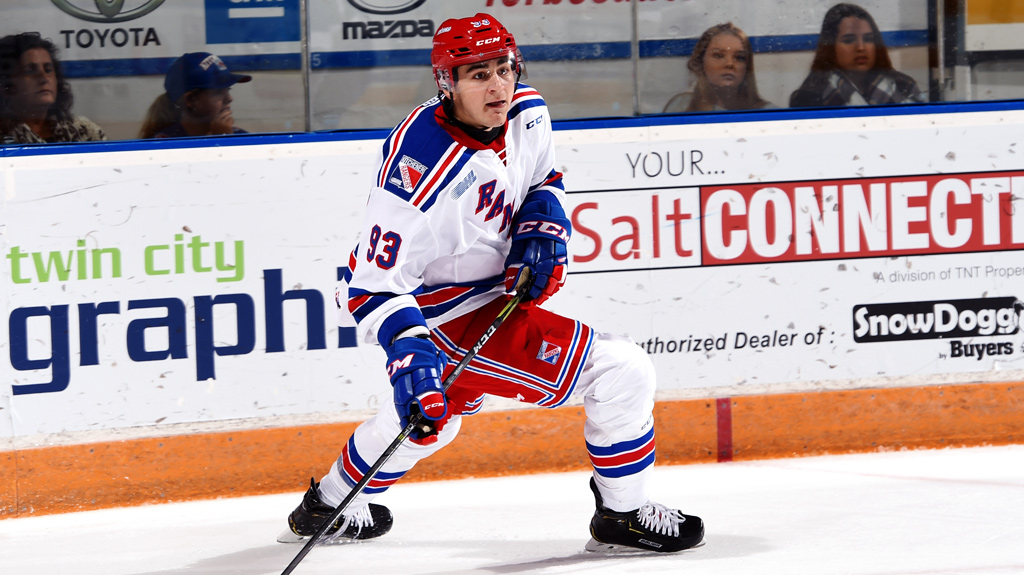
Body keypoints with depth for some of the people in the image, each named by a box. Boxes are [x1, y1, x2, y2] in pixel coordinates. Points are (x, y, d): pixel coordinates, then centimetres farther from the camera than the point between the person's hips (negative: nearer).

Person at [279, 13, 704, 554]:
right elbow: (377, 281, -30)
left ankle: (330, 506, 54)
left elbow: (542, 177, 15)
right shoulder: (421, 166, -32)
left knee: (436, 411, 35)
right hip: (444, 315, -9)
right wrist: (409, 354, -43)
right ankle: (623, 514, 3)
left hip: (495, 286, 9)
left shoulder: (527, 113, -7)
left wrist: (543, 221, -6)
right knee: (623, 372, -14)